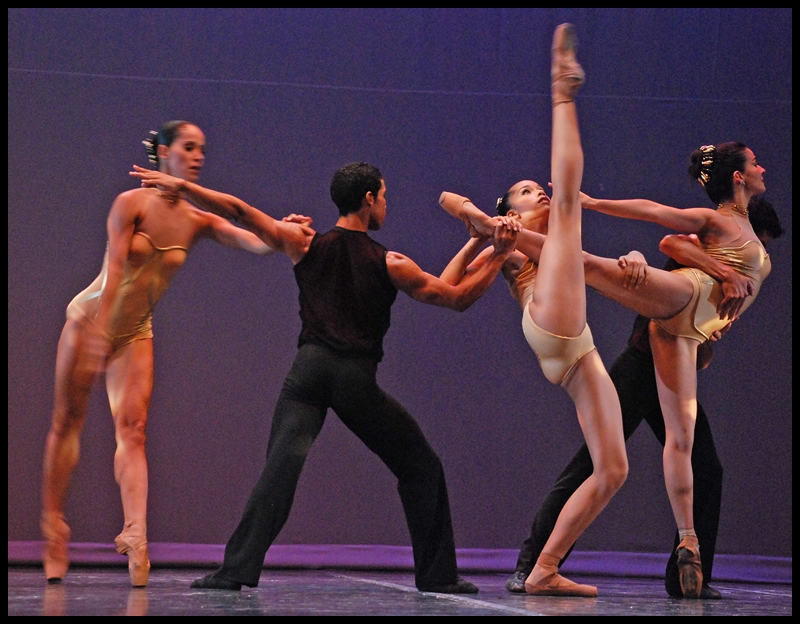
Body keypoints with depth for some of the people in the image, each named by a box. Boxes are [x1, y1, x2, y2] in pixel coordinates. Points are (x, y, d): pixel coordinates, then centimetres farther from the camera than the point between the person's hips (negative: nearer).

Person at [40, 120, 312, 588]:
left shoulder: (197, 221, -4)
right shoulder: (132, 203, -16)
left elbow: (256, 243, -14)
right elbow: (114, 270, -23)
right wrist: (98, 332, -29)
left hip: (135, 332, 3)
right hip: (91, 318, -3)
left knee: (133, 427, -10)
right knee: (68, 421, 3)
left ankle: (135, 535, -23)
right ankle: (53, 524, 14)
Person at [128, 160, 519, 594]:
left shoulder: (306, 245, 10)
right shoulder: (390, 265, 5)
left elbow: (239, 211, 8)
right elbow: (458, 298, 8)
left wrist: (180, 186, 16)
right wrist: (498, 255, 16)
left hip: (310, 367, 2)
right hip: (358, 378, -1)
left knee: (280, 465, -9)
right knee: (421, 468, 13)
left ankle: (237, 569, -24)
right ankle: (436, 575, 13)